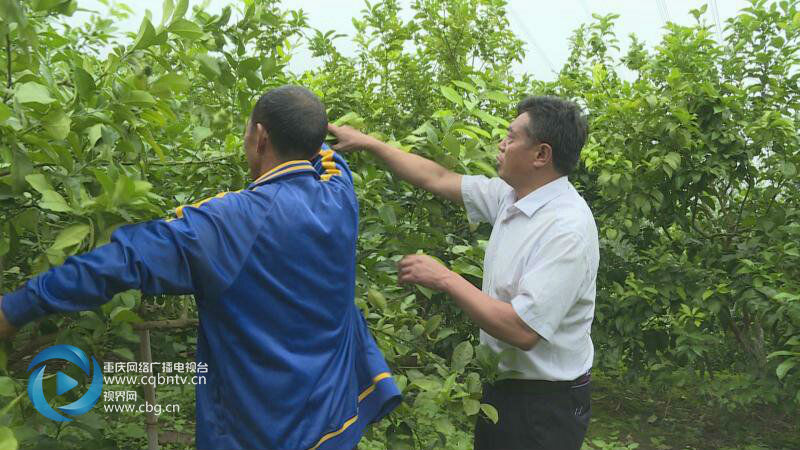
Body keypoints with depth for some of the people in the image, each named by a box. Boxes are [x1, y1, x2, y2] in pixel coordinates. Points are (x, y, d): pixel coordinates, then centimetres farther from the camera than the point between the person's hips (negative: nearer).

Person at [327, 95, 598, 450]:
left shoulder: (568, 228, -27)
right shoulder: (511, 195, -1)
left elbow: (523, 330, -31)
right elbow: (437, 179, 8)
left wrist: (445, 278, -25)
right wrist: (367, 142, 10)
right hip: (502, 383, 8)